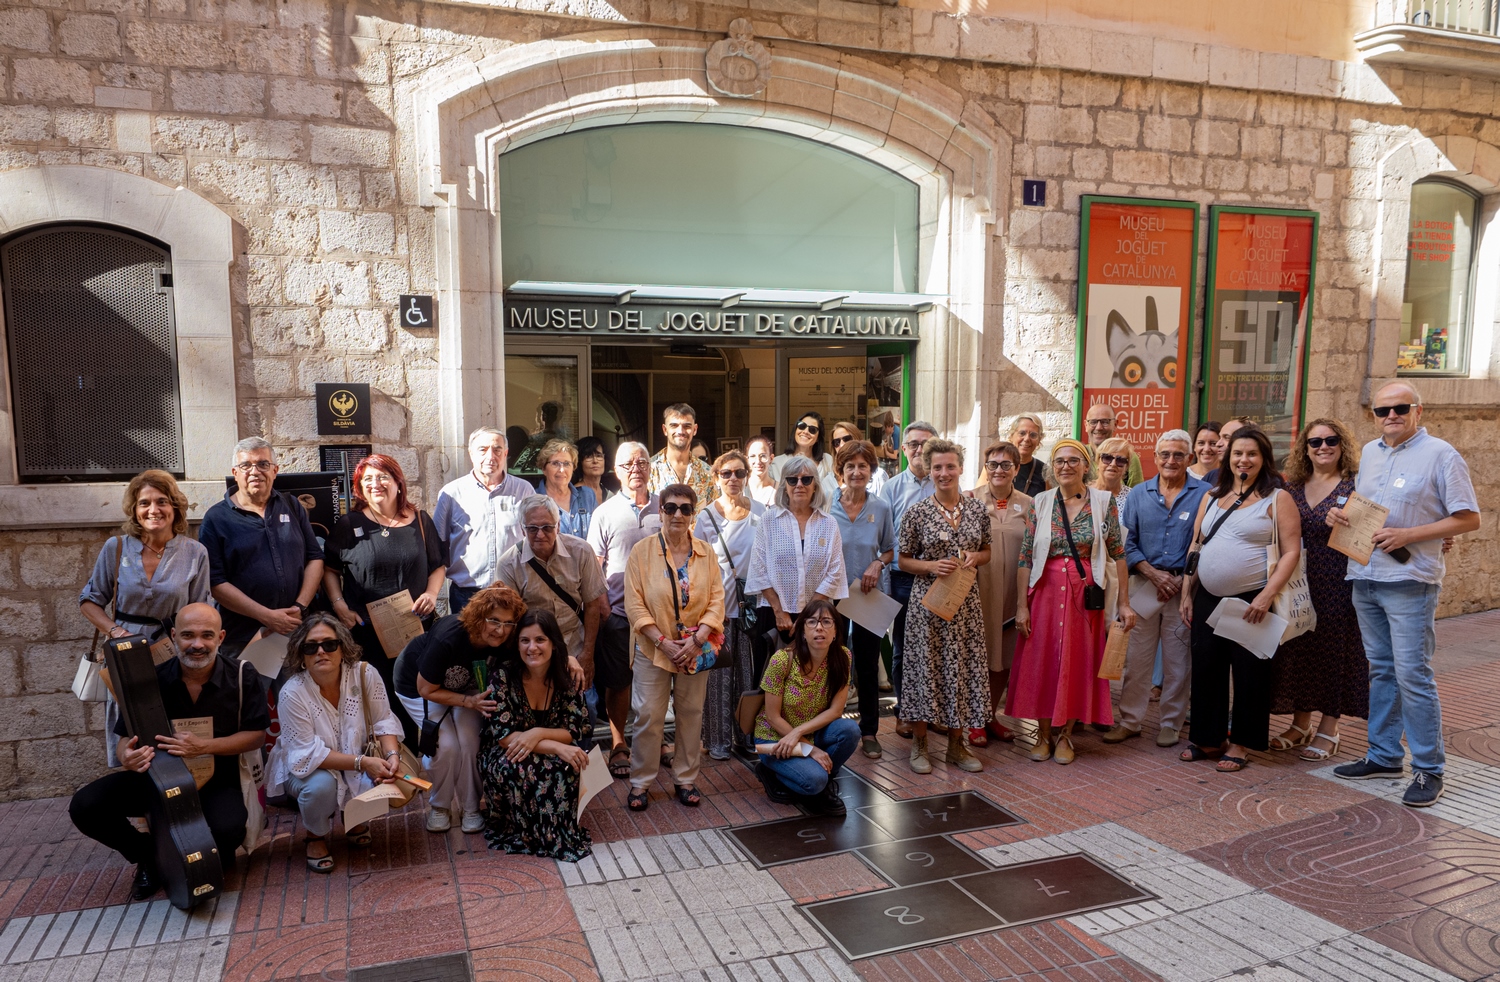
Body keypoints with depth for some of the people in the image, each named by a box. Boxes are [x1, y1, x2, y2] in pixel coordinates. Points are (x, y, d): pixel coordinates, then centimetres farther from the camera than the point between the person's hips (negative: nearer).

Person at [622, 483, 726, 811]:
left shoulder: (705, 552, 1)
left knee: (691, 714, 11)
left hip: (696, 649, 3)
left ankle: (686, 779, 25)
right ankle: (640, 782, 16)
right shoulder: (642, 551, -6)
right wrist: (663, 642, -16)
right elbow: (635, 604, -9)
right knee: (649, 716, 1)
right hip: (652, 649, -2)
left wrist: (697, 639, -14)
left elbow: (716, 599, -1)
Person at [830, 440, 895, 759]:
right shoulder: (826, 507, -6)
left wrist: (878, 564, -11)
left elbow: (890, 549, 8)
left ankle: (869, 732, 20)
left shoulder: (881, 508, -2)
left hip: (870, 596, 1)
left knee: (868, 665, 8)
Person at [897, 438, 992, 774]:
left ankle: (957, 745, 21)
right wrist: (931, 566, -17)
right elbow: (903, 560, 0)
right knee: (925, 667, 2)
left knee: (965, 667, 7)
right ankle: (919, 744, 17)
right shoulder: (917, 512, -5)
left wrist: (974, 558, -7)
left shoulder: (976, 510, 4)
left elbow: (987, 551, 15)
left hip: (965, 601, 3)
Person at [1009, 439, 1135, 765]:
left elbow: (1117, 553, 1)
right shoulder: (1041, 502, 1)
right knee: (1042, 661, 5)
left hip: (1085, 594, -1)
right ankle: (1044, 735, 20)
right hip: (1046, 591, 1)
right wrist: (1022, 605, -4)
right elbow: (1025, 557, 1)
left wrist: (1123, 603, -3)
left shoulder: (1104, 501, -1)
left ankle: (1066, 735, 22)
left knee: (1078, 661, 6)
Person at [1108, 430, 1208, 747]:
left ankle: (1171, 724, 18)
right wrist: (1153, 573, -7)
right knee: (1136, 656, 4)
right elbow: (1127, 542, 5)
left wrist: (1182, 580, -10)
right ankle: (1129, 720, 14)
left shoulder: (1204, 494, 0)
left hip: (1184, 587, -2)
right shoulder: (1139, 494, 7)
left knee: (1178, 659, 5)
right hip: (1144, 583, 2)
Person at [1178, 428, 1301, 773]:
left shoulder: (1277, 499, -2)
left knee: (1249, 673, 4)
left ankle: (1239, 744, 17)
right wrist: (1187, 593, 11)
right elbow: (1195, 547, 16)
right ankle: (1210, 739, 23)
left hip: (1251, 602, -5)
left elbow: (1291, 552, -8)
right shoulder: (1211, 497, 12)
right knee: (1206, 669, 9)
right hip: (1208, 599, 5)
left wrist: (1267, 595, -18)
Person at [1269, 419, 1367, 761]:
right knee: (1298, 649, 9)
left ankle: (1328, 731, 15)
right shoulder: (1292, 488, 9)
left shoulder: (1355, 486, -3)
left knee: (1334, 649, 3)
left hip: (1338, 587, -4)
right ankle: (1301, 724, 23)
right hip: (1298, 586, 4)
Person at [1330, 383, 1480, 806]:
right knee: (1381, 670, 14)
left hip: (1409, 581, -7)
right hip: (1364, 579, 7)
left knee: (1412, 673, -6)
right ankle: (1383, 755, 24)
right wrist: (1341, 514, 1)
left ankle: (1428, 769, 5)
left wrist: (1407, 536, -18)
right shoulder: (1369, 453, 13)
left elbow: (1468, 518, -9)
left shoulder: (1440, 454, -7)